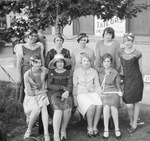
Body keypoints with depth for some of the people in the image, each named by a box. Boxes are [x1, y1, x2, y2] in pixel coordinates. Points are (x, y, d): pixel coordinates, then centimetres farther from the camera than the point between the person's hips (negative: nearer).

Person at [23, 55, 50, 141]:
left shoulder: (44, 70, -6)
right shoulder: (27, 75, -12)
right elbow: (29, 92, -11)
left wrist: (45, 89, 7)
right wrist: (41, 91, -9)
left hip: (42, 95, 2)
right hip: (31, 96, -2)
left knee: (44, 107, -28)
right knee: (36, 110, -28)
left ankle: (46, 133, -29)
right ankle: (29, 130, -3)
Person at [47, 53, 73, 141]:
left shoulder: (68, 73, 16)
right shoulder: (51, 72, 14)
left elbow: (70, 85, 4)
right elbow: (49, 85, 4)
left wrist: (67, 91, -18)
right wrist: (62, 87, -4)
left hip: (66, 94, 1)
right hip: (54, 93, -1)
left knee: (68, 108, -32)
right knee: (58, 109, -32)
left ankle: (63, 130, -11)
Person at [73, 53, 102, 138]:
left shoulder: (94, 72, 12)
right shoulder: (77, 71, 6)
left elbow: (97, 85, 13)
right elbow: (74, 86, 4)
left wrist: (100, 94, -1)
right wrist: (75, 98, -3)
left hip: (92, 92, 3)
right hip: (81, 93, -3)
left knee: (99, 105, -29)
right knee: (91, 106, -32)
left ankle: (95, 127, -15)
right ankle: (90, 128, -15)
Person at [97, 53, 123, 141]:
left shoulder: (115, 73, 9)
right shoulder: (99, 72, 13)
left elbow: (118, 86, 14)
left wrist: (121, 98, 8)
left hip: (113, 93, -1)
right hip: (102, 93, 1)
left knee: (113, 106, -34)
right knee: (106, 106, -33)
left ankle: (117, 129, -25)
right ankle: (106, 130, -29)